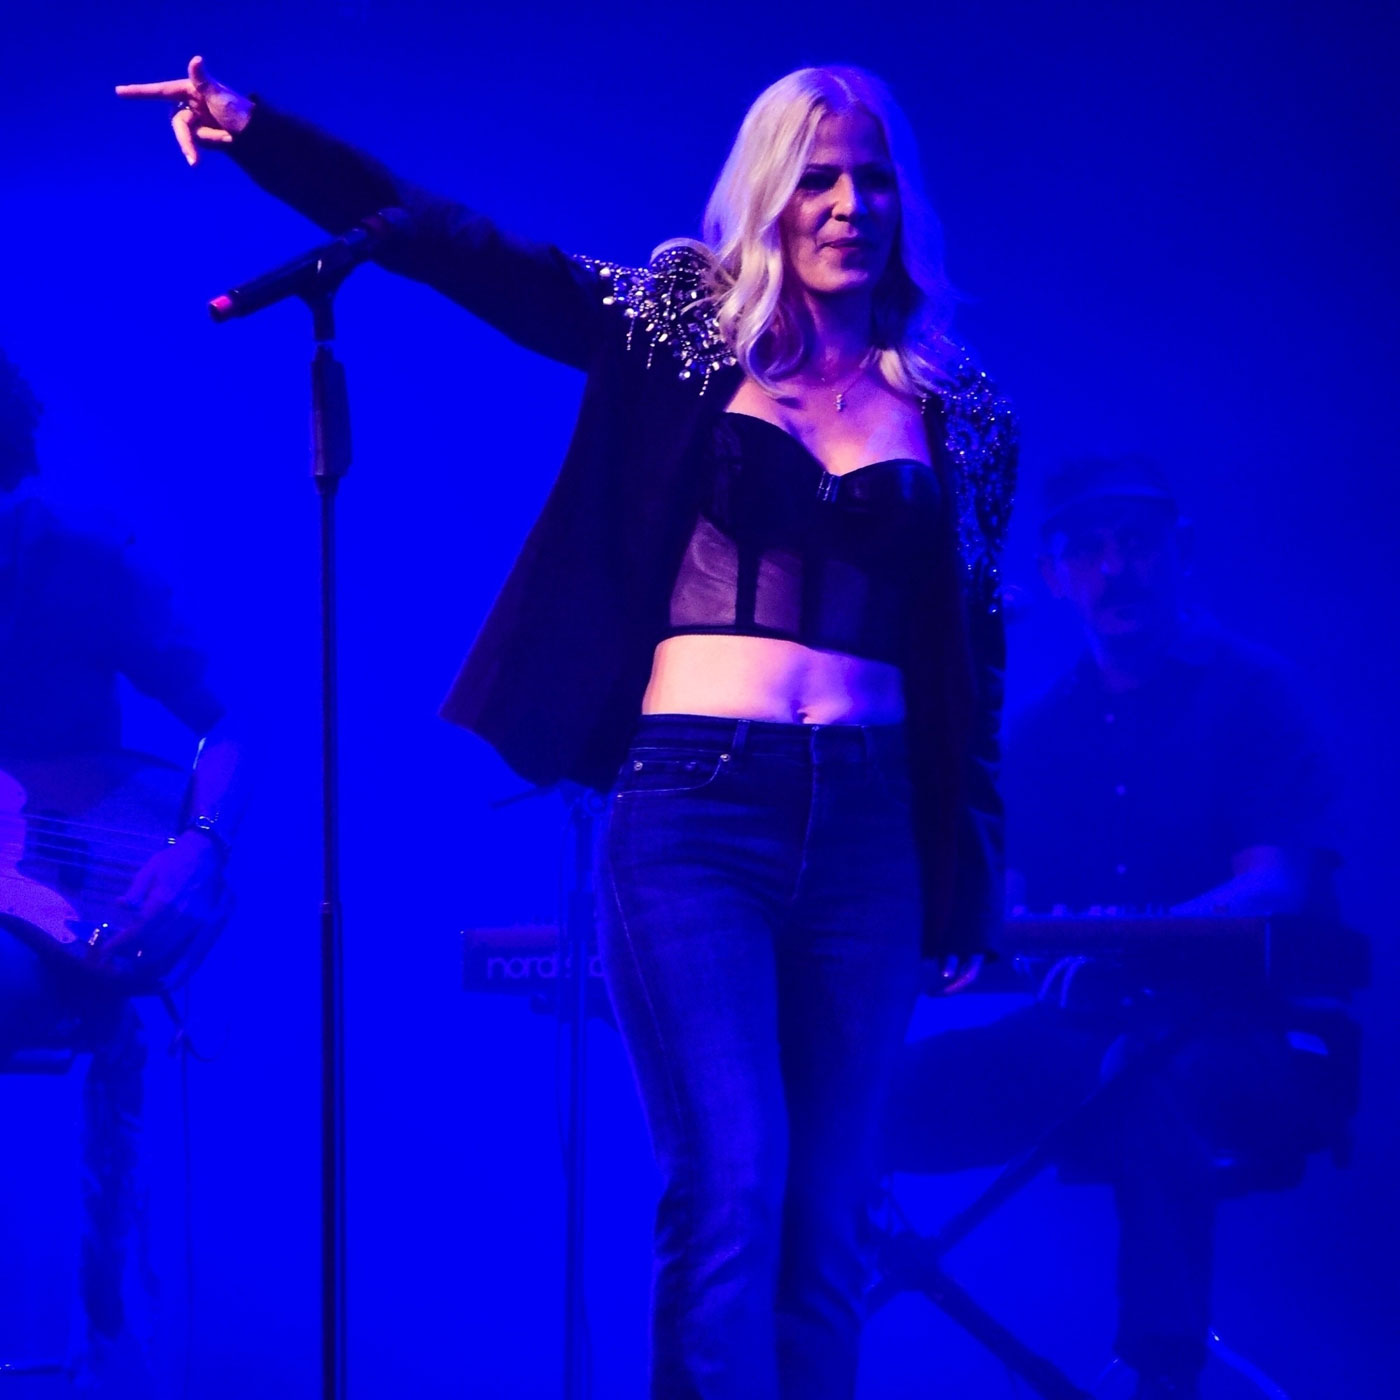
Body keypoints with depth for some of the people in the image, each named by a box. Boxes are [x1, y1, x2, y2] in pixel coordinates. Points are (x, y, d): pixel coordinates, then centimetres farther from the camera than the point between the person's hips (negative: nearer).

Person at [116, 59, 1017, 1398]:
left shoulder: (958, 409, 10)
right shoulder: (679, 329, 5)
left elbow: (973, 655, 13)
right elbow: (446, 242, -1)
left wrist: (973, 868, 11)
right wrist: (257, 130, -12)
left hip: (868, 824, 3)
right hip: (691, 806, -2)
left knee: (825, 1212, 4)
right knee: (726, 1185, -13)